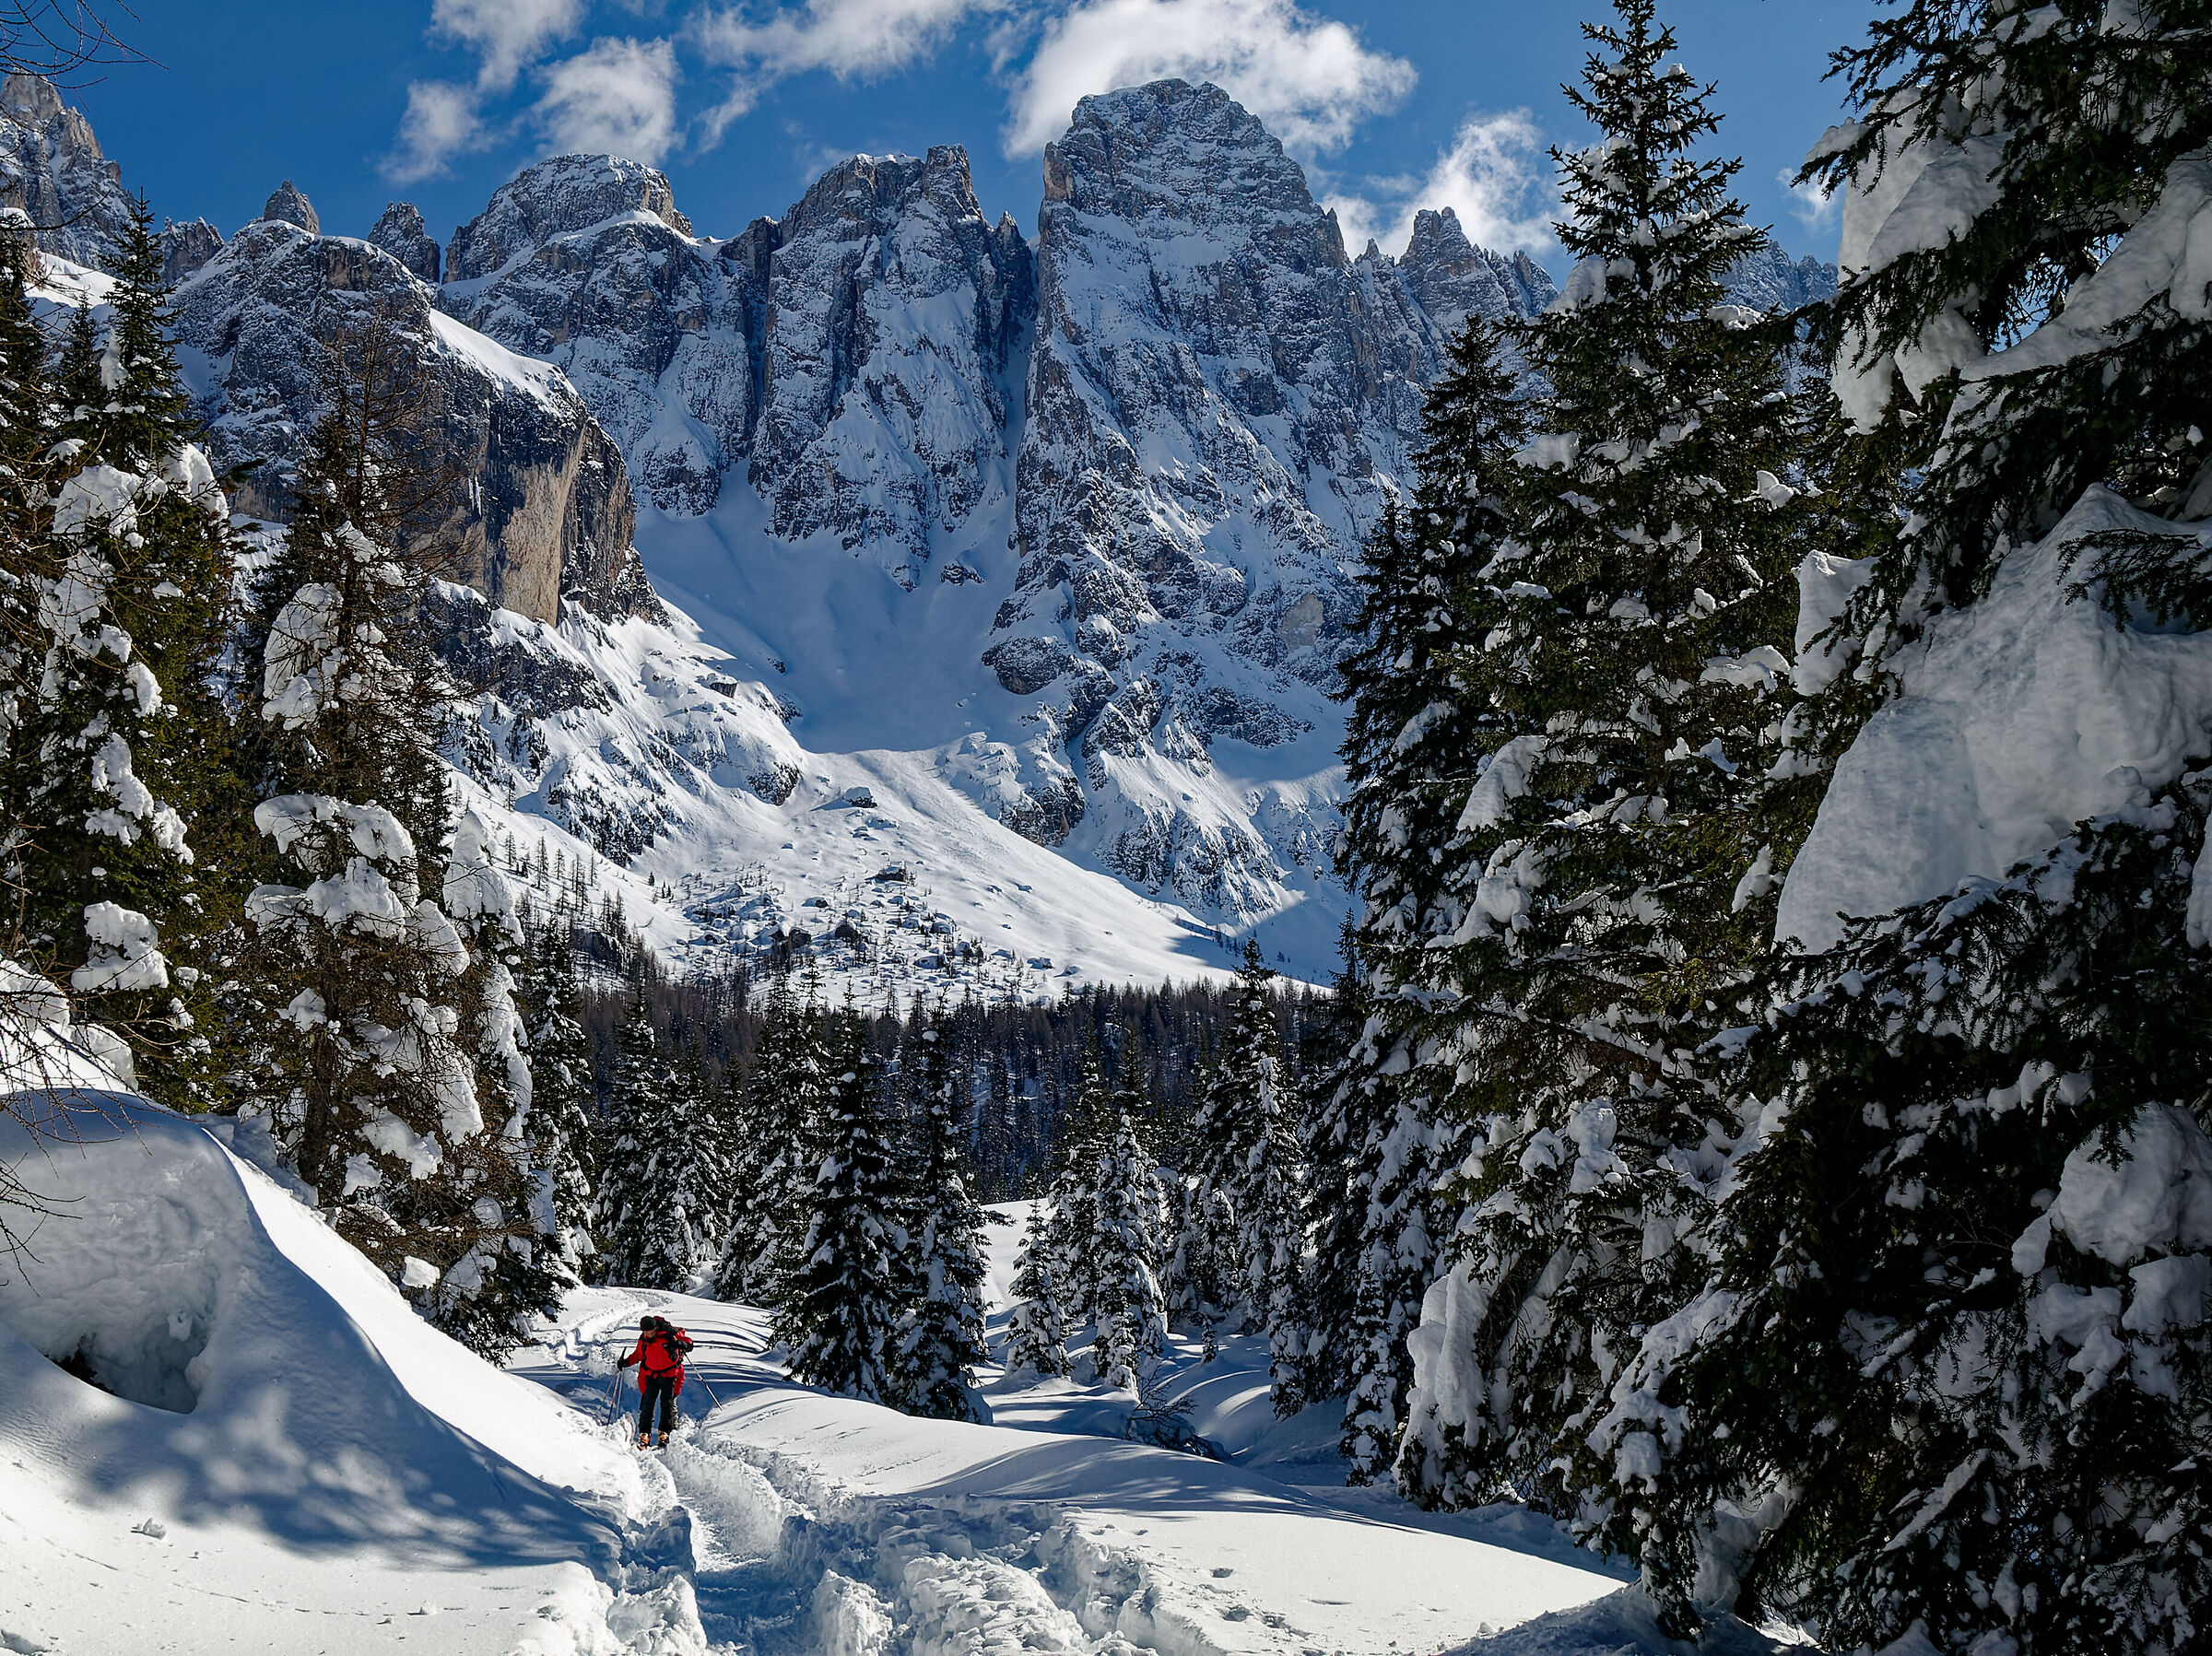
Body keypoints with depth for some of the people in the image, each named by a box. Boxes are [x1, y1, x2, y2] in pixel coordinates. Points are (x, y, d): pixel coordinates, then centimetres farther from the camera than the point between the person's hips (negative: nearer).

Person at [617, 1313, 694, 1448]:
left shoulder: (669, 1333, -15)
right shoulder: (643, 1339, -4)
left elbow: (688, 1342, -7)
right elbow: (638, 1354, 13)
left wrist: (682, 1344, -29)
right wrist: (626, 1362, -1)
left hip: (669, 1374, -3)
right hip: (651, 1375, 3)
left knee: (667, 1404, -5)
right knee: (647, 1404, -4)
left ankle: (664, 1434, 1)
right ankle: (644, 1435, 0)